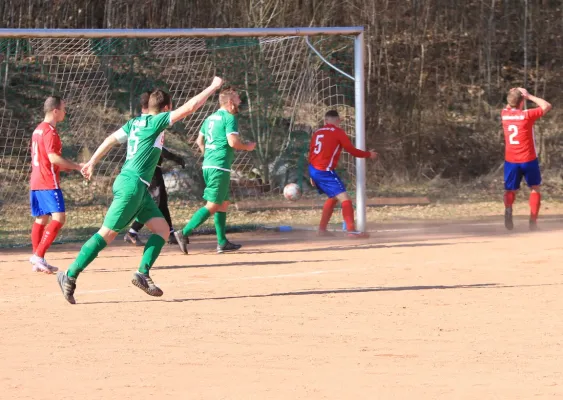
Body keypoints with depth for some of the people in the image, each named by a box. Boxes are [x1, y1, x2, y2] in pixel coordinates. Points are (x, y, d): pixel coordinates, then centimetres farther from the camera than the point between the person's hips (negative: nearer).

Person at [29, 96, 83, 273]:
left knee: (41, 219, 12)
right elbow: (54, 158, -22)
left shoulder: (38, 130, 17)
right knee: (58, 217, -14)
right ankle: (39, 255, -21)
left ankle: (37, 262, 13)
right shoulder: (50, 131, -13)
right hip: (49, 183, -10)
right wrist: (78, 166, -17)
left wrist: (65, 167, 22)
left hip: (36, 182, 10)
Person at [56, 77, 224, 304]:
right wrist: (214, 87, -4)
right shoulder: (156, 122, -10)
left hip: (140, 189, 9)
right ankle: (70, 275, -4)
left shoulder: (136, 122, 13)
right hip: (132, 185, -9)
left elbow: (111, 140, 15)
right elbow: (190, 107, -13)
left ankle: (142, 274, 0)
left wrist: (92, 163, 21)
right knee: (107, 234, -7)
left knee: (162, 229, 6)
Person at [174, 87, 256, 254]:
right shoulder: (230, 117, -9)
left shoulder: (210, 118, 16)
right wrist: (247, 146, -1)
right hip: (220, 167, -9)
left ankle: (222, 242, 16)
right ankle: (184, 233, -18)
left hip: (208, 165, 9)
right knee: (213, 206, -10)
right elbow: (233, 142, -19)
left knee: (224, 203, 16)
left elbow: (199, 141, 22)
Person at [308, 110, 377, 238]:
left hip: (313, 170, 8)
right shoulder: (338, 132, -5)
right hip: (325, 171, -8)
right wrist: (369, 154, 10)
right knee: (344, 198, -11)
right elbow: (352, 150, -5)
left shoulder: (318, 133, 15)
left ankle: (322, 229, 25)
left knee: (333, 197, 24)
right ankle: (351, 230, -23)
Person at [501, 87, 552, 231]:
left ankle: (508, 208, -25)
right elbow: (547, 106, -3)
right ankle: (533, 221, 6)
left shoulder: (504, 114, 0)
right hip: (528, 160, -3)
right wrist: (529, 96, -2)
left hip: (511, 161, 3)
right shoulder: (527, 115, -13)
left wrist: (513, 96, 11)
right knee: (535, 188, 15)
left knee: (510, 190, 9)